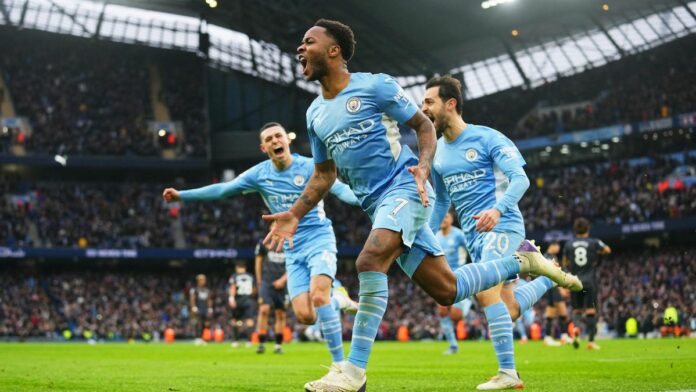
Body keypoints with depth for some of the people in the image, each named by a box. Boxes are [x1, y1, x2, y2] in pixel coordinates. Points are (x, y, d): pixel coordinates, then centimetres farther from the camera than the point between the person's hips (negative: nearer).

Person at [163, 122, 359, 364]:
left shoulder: (310, 167, -8)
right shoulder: (259, 174, 3)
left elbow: (340, 188, -22)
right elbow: (222, 190, 8)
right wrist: (182, 195, 6)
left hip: (319, 239, -4)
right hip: (293, 250, 4)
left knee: (318, 295, -28)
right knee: (305, 315, -10)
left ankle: (340, 364, -20)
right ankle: (338, 303, 25)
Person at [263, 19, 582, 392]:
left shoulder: (375, 86, -6)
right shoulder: (315, 113, 14)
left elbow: (424, 125, 0)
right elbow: (323, 174, 22)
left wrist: (423, 167, -18)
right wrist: (294, 215, 11)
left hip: (404, 188, -7)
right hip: (378, 205, 7)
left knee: (369, 261, -30)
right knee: (447, 290, 3)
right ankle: (521, 260, 26)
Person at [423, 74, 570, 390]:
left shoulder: (487, 138, -8)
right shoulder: (437, 152, 12)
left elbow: (520, 179, -15)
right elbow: (441, 202, 23)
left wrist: (498, 209, -32)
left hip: (502, 225, -7)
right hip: (474, 235, 7)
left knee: (485, 291, -25)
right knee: (508, 311, 5)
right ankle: (549, 276, 33)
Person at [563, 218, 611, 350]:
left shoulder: (569, 244, 2)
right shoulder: (594, 242, -1)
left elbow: (565, 263, 13)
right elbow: (607, 250, 19)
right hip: (590, 282, -1)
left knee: (576, 310, 11)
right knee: (591, 311, 2)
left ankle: (576, 328, -19)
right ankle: (591, 341, -3)